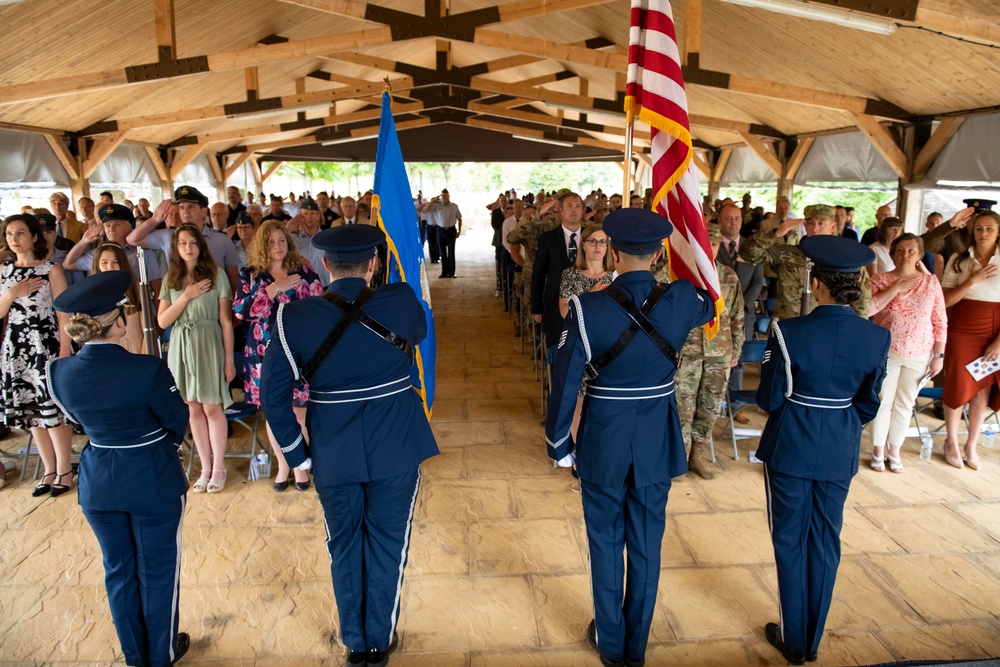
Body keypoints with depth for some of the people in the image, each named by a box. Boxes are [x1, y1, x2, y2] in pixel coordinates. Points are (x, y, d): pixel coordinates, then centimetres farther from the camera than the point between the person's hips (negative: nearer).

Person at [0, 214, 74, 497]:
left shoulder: (51, 269, -4)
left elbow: (63, 313, -7)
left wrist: (65, 352, -12)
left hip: (44, 344, -5)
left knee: (53, 408, -3)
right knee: (29, 410, 9)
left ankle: (64, 470, 11)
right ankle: (49, 470, 20)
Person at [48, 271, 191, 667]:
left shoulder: (59, 373, -10)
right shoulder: (148, 369, -24)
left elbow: (76, 416, 6)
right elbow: (177, 422, -11)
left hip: (96, 483, 4)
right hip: (153, 481, -4)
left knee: (118, 568, 21)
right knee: (157, 569, 15)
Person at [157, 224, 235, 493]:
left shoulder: (216, 274, -4)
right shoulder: (171, 279, 7)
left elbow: (226, 320, -4)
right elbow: (162, 321, 2)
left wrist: (229, 359, -5)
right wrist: (186, 295, -11)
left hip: (208, 345, -4)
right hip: (180, 347, 4)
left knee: (212, 407, 2)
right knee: (194, 409, 10)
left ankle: (218, 467, 16)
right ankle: (205, 467, 21)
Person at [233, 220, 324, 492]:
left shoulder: (304, 271, 1)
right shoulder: (250, 274, 2)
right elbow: (240, 310, -9)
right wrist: (274, 289, -15)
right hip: (265, 353, 1)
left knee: (299, 411, 5)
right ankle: (282, 465, 29)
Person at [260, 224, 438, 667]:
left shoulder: (294, 317, -11)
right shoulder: (402, 302, -13)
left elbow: (273, 395, -7)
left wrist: (296, 453, 4)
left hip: (332, 454, 1)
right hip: (395, 449, -1)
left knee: (344, 547, 20)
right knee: (387, 545, 16)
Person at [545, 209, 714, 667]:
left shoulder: (588, 308, -19)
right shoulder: (680, 300, -10)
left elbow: (565, 384, -14)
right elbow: (709, 307, 17)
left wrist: (559, 443, -1)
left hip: (603, 441, -2)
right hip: (657, 443, 3)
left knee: (606, 543, 16)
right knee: (646, 543, 17)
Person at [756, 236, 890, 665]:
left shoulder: (789, 332, -19)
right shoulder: (877, 338, -8)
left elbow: (768, 399, -11)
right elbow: (868, 406, 3)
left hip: (790, 449, -3)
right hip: (840, 453, 4)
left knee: (791, 541, 12)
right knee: (825, 542, 16)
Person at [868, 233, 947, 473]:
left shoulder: (931, 282, 1)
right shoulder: (881, 280, -3)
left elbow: (940, 322, 3)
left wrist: (939, 355, 0)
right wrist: (895, 288, -19)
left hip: (918, 355, 2)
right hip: (886, 352, -1)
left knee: (905, 405, 11)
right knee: (883, 403, 5)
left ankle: (894, 452, 24)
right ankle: (878, 452, 19)